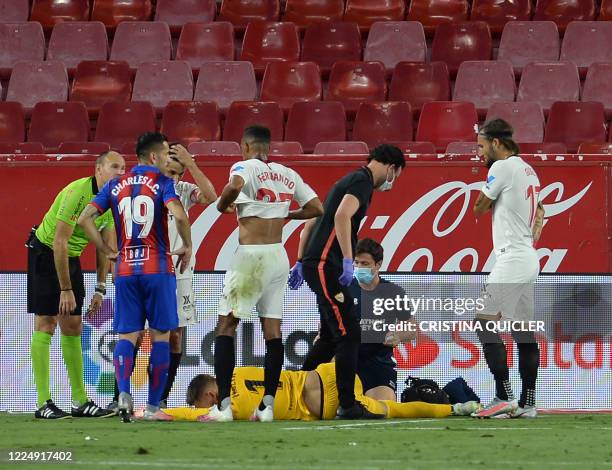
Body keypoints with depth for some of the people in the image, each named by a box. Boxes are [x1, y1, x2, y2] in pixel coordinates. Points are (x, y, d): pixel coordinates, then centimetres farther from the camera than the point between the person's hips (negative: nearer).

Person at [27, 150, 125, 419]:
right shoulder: (78, 193, -26)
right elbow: (59, 241, -26)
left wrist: (100, 289, 3)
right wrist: (65, 289, -24)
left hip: (71, 258, 8)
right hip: (45, 253, -8)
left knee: (73, 328, 7)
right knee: (45, 325, -9)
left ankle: (80, 401, 10)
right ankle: (43, 403, -10)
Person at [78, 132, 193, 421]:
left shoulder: (115, 185, 10)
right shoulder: (162, 183, -3)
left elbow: (85, 219, 2)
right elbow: (179, 215, -20)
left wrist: (107, 251, 9)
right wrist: (187, 246, -4)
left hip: (125, 269, 3)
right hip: (158, 268, -3)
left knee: (127, 336, 4)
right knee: (160, 335, 5)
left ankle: (124, 392, -20)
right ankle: (153, 406, 3)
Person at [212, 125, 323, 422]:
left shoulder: (245, 167, -6)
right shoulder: (288, 174, 12)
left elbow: (234, 186, -29)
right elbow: (316, 208, 14)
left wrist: (222, 205, -10)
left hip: (250, 255, -6)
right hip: (279, 255, 6)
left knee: (226, 326, 0)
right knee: (272, 330, 7)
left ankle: (223, 405, -8)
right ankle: (267, 405, 1)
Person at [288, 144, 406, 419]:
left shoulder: (351, 180, 24)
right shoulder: (363, 181, -7)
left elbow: (312, 222, 27)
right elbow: (342, 216, -24)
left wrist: (301, 262, 27)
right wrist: (348, 261, -27)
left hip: (314, 264, 10)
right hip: (325, 266, -10)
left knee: (331, 335, 17)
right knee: (348, 334, -10)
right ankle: (348, 406, -11)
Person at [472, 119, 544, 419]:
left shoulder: (502, 168, -10)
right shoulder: (528, 171, 18)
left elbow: (479, 209, -3)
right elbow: (539, 212, 28)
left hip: (512, 258, -10)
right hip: (529, 259, 10)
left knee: (485, 324, -12)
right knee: (524, 331, 8)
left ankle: (504, 397, -19)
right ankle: (527, 403, 7)